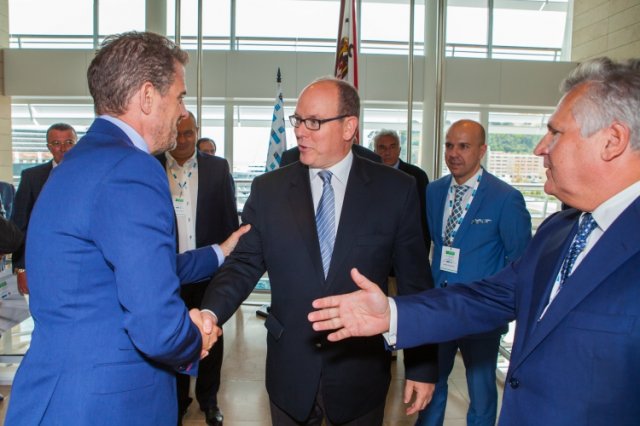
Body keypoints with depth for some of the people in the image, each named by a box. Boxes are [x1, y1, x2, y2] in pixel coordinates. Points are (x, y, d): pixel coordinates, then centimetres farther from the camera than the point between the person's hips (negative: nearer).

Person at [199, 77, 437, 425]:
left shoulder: (395, 190, -7)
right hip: (289, 374, 2)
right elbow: (244, 264, -3)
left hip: (361, 374, -1)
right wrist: (211, 313, -22)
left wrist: (422, 366, -1)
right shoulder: (267, 190, -2)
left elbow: (415, 284, -4)